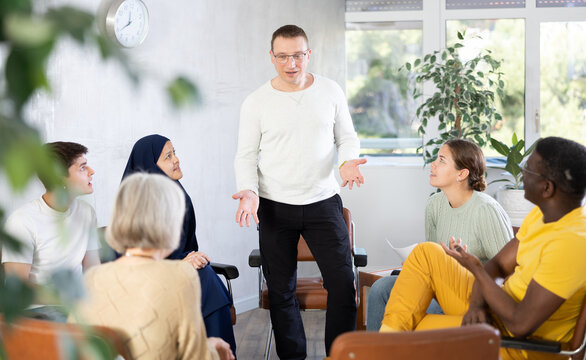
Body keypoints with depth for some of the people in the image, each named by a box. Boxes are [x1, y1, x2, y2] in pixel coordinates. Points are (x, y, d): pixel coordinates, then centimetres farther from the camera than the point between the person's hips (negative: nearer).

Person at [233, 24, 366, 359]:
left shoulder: (331, 91, 2)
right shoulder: (256, 102, -2)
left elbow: (347, 138, 10)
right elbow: (246, 156, 2)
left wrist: (347, 162, -12)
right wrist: (249, 192, -16)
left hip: (323, 202, 1)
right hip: (275, 207, 0)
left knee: (343, 282, -3)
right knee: (281, 290, 7)